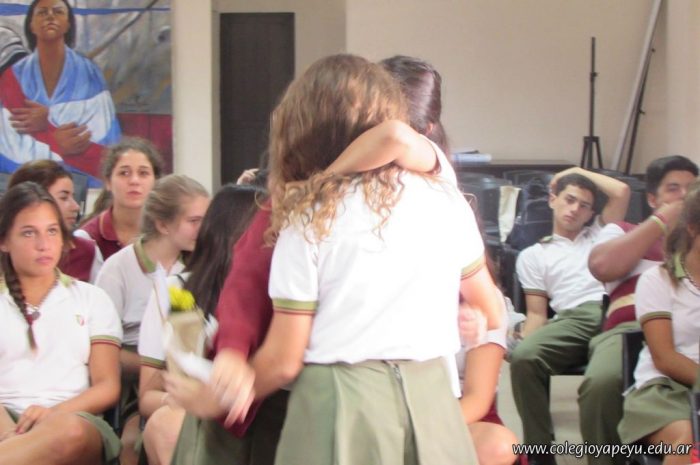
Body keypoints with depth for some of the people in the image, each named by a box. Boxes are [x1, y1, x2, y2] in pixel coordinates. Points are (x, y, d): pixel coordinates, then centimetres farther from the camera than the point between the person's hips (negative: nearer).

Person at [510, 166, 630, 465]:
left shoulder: (600, 234, 34)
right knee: (523, 357, -31)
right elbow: (537, 313, 18)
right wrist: (524, 342, -4)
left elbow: (622, 192, 19)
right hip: (574, 320, 0)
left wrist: (578, 171, 32)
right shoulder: (533, 255, 28)